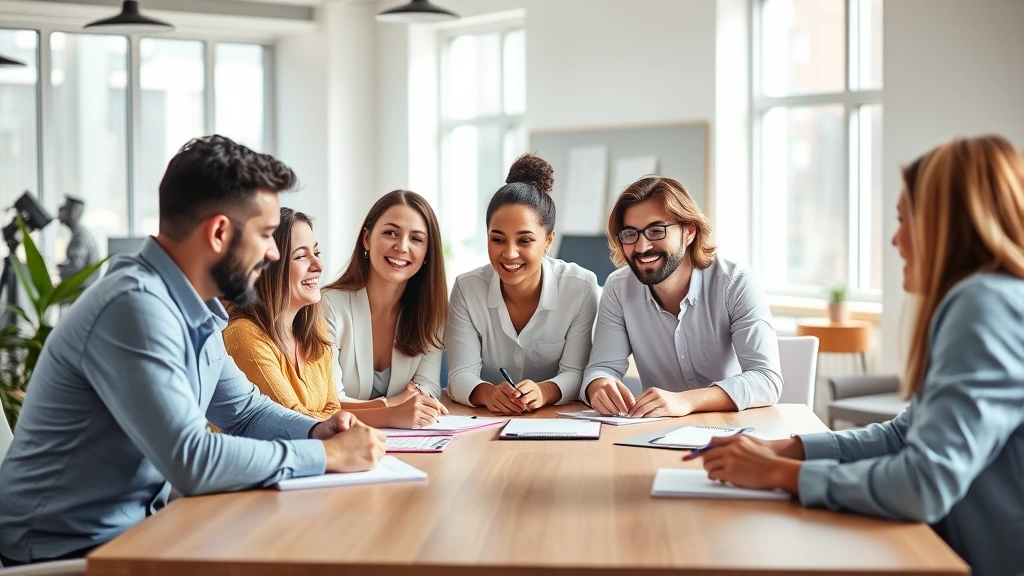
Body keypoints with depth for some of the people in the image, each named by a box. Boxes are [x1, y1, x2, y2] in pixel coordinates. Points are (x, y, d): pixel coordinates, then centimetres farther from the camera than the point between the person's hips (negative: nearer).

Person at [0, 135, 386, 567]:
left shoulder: (195, 311, 5)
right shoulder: (135, 307, -24)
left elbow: (245, 411, 17)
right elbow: (191, 461, -30)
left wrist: (318, 431, -2)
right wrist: (328, 455, -20)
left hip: (132, 527, 8)